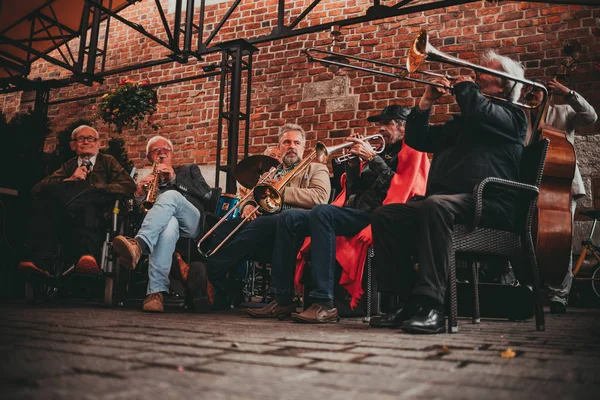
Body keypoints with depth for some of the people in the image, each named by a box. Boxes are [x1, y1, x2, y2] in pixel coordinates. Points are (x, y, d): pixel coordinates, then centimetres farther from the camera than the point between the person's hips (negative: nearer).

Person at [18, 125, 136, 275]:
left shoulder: (108, 162, 22)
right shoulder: (68, 166, 29)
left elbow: (129, 187, 2)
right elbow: (37, 189, 13)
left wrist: (92, 189, -7)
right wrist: (69, 181, -4)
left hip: (100, 218, -3)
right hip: (66, 222, 3)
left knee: (88, 202, -36)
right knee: (43, 201, -26)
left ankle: (87, 256, -57)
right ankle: (40, 261, -39)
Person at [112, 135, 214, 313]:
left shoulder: (189, 169, 30)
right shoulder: (146, 179, 32)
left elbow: (206, 193, 10)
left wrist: (175, 179, 2)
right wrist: (139, 194, -2)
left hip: (190, 223, 0)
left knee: (170, 195, -35)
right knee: (169, 223, -41)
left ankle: (138, 245, -57)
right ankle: (157, 292, -54)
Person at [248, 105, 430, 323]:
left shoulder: (411, 152, 7)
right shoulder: (380, 155, 27)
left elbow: (402, 188, -12)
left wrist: (372, 158, -9)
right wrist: (354, 161, 7)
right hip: (353, 213, 8)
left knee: (322, 212, -34)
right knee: (290, 219, -7)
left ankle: (324, 304, -37)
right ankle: (282, 299, -11)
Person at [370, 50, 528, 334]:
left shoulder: (511, 115, 9)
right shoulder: (460, 123, 33)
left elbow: (480, 113, -15)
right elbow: (416, 139, 30)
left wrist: (465, 87, 6)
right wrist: (426, 103, 16)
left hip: (488, 205, -7)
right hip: (446, 202, 8)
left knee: (435, 205, -38)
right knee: (384, 216, -14)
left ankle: (432, 306, -39)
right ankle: (409, 298, -17)